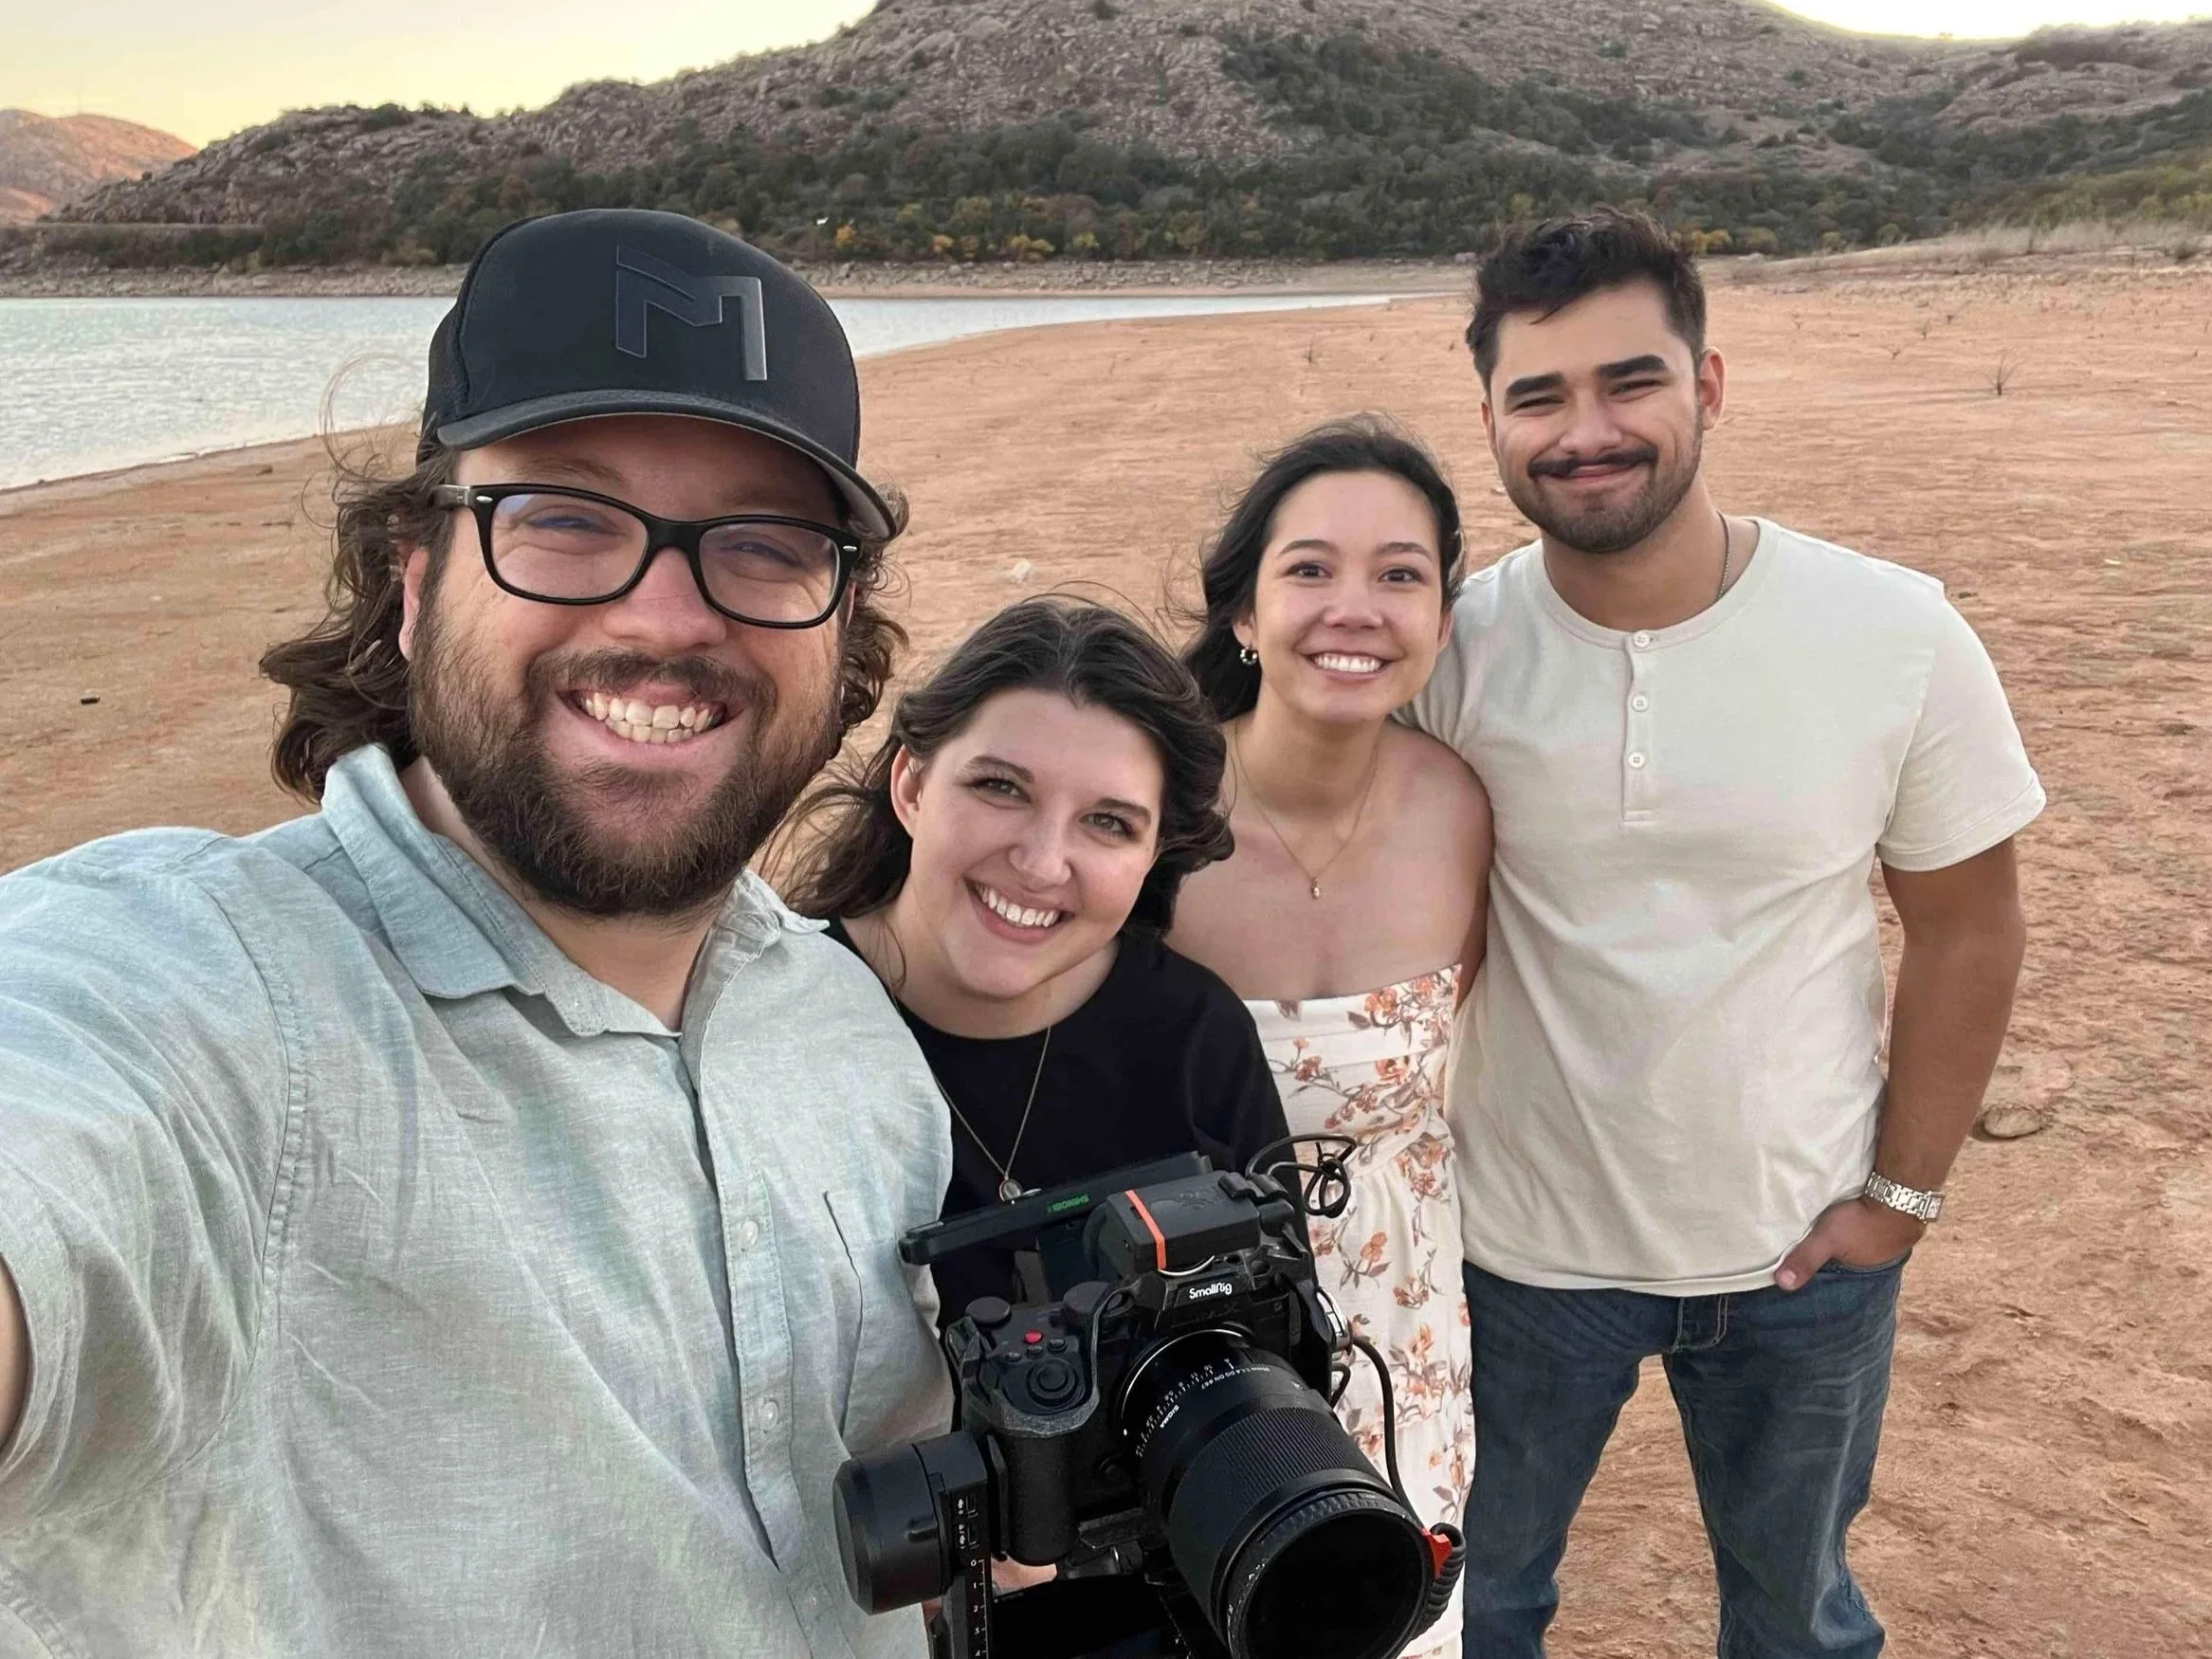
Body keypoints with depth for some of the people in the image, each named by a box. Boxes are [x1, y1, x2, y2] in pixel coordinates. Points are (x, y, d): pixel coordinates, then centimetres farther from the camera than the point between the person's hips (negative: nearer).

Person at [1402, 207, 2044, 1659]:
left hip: (1804, 1256, 0)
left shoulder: (1897, 637, -15)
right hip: (1523, 1247, 0)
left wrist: (1903, 1194, -5)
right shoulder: (1452, 648, -15)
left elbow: (1968, 928, -4)